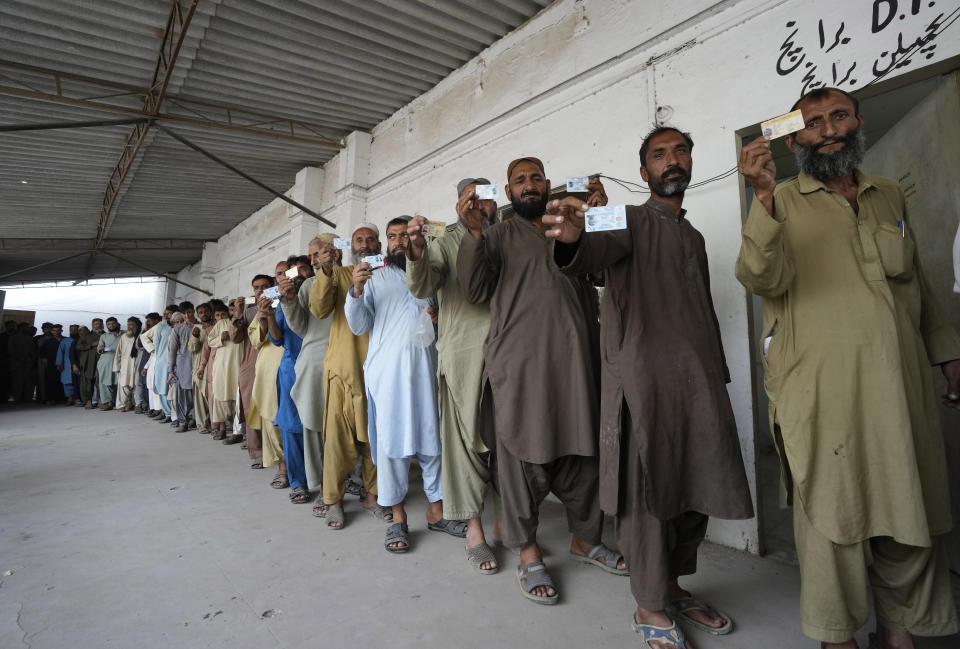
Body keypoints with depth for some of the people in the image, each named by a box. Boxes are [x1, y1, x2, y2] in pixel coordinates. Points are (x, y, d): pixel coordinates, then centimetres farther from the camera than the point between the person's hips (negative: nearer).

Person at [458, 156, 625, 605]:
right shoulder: (498, 235, 9)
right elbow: (475, 291, -3)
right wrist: (472, 233, -11)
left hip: (573, 357, 4)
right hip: (519, 361, -3)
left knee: (583, 449, 10)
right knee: (523, 454, 2)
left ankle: (585, 538, 29)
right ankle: (528, 554, 17)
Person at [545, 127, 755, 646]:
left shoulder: (694, 236, 23)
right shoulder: (632, 221, 2)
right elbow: (599, 251, -22)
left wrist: (719, 374, 16)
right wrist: (573, 240, -46)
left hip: (699, 379, 7)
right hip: (643, 378, -7)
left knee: (696, 488, 11)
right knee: (649, 491, -1)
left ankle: (673, 587, 30)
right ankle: (650, 607, 16)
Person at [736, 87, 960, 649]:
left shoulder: (889, 194, 16)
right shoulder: (782, 202, 0)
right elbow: (764, 280, -18)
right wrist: (765, 197, -29)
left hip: (901, 385, 5)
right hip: (823, 389, -5)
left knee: (911, 514, 13)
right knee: (833, 511, 3)